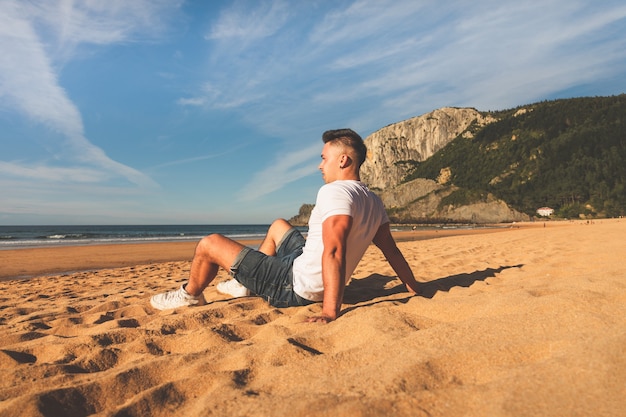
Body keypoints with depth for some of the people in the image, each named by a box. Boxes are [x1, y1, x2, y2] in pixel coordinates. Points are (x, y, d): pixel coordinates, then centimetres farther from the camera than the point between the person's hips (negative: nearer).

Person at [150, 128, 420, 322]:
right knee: (278, 225, 31)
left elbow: (333, 251, -37)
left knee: (209, 245, 0)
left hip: (294, 287, -9)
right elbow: (392, 251, 4)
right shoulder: (374, 202, 2)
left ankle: (190, 295, 30)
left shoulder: (334, 191, -25)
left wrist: (330, 312, -39)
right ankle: (247, 285, 41)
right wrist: (414, 289, 12)